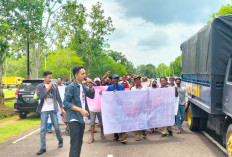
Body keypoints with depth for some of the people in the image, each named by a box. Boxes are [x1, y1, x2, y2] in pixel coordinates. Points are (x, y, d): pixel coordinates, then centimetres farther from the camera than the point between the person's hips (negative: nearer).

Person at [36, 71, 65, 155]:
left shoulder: (54, 86, 6)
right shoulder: (39, 86, 1)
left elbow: (58, 97, 8)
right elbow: (40, 97, -12)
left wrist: (61, 107, 5)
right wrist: (48, 89, -14)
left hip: (53, 109, 1)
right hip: (44, 110, -1)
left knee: (57, 127, 7)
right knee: (43, 129, 1)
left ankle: (60, 140, 34)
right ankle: (43, 148, 8)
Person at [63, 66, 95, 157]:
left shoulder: (83, 86, 9)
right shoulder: (71, 87, -12)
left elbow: (91, 96, 16)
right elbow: (66, 102, -17)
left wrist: (90, 86, -2)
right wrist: (80, 109, -22)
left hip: (81, 118, 8)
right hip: (74, 119, -8)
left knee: (79, 143, 15)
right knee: (75, 144, -8)